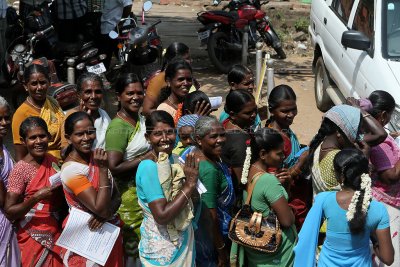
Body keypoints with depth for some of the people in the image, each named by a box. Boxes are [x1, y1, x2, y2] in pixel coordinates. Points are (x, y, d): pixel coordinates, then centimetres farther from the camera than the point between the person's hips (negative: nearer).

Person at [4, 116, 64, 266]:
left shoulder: (52, 161, 3)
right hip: (33, 236, -6)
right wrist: (37, 197, -29)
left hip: (55, 233, 6)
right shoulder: (20, 170, -15)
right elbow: (9, 212, -19)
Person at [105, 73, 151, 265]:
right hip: (130, 193, -8)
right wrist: (145, 159, -21)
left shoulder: (141, 118, 5)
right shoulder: (118, 128, -20)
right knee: (133, 244, 5)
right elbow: (114, 168, -27)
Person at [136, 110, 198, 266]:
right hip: (162, 247, -7)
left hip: (184, 239, 7)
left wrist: (191, 181, -12)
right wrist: (190, 184, -23)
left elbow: (189, 201, 7)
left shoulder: (173, 159, 1)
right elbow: (162, 216, -27)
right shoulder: (148, 167, -21)